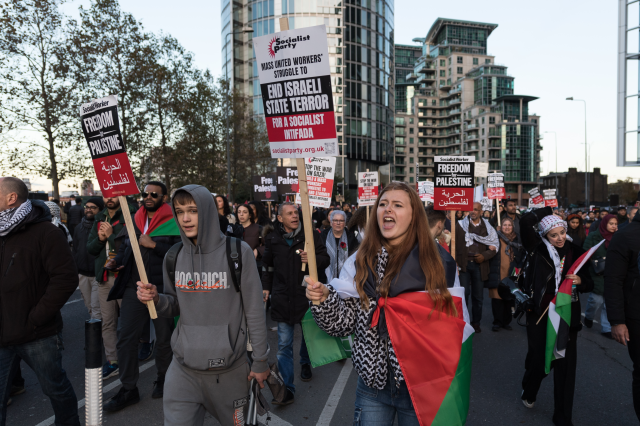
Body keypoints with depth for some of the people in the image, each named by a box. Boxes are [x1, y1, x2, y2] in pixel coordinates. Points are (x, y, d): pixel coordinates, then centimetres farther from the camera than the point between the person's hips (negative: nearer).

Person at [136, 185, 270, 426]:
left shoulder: (238, 252, -13)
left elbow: (255, 311, -8)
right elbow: (175, 308, 10)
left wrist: (261, 361, -3)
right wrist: (156, 299, -12)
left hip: (230, 368, -2)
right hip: (184, 369, 3)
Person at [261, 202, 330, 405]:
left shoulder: (311, 235, -4)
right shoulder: (272, 239, 3)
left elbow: (325, 259, -2)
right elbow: (267, 265, 19)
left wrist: (312, 259, -22)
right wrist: (266, 287, 16)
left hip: (306, 295, 0)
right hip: (282, 297, 1)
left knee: (308, 334, 20)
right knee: (284, 344, -1)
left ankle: (305, 363, 49)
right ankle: (287, 388, 6)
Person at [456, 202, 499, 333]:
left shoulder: (487, 227, 8)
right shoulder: (461, 225, 3)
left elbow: (494, 246, 8)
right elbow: (454, 243, -2)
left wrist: (484, 256, -9)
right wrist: (456, 261, -12)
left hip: (479, 265, 2)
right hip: (463, 264, -2)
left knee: (478, 296, 9)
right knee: (464, 293, -5)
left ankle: (476, 322, 23)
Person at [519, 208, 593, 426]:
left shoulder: (576, 252, 3)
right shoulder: (537, 248, -2)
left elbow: (589, 284, 5)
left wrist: (580, 281, -13)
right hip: (539, 314, -1)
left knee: (565, 363, 4)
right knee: (538, 358, 9)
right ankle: (529, 392, 44)